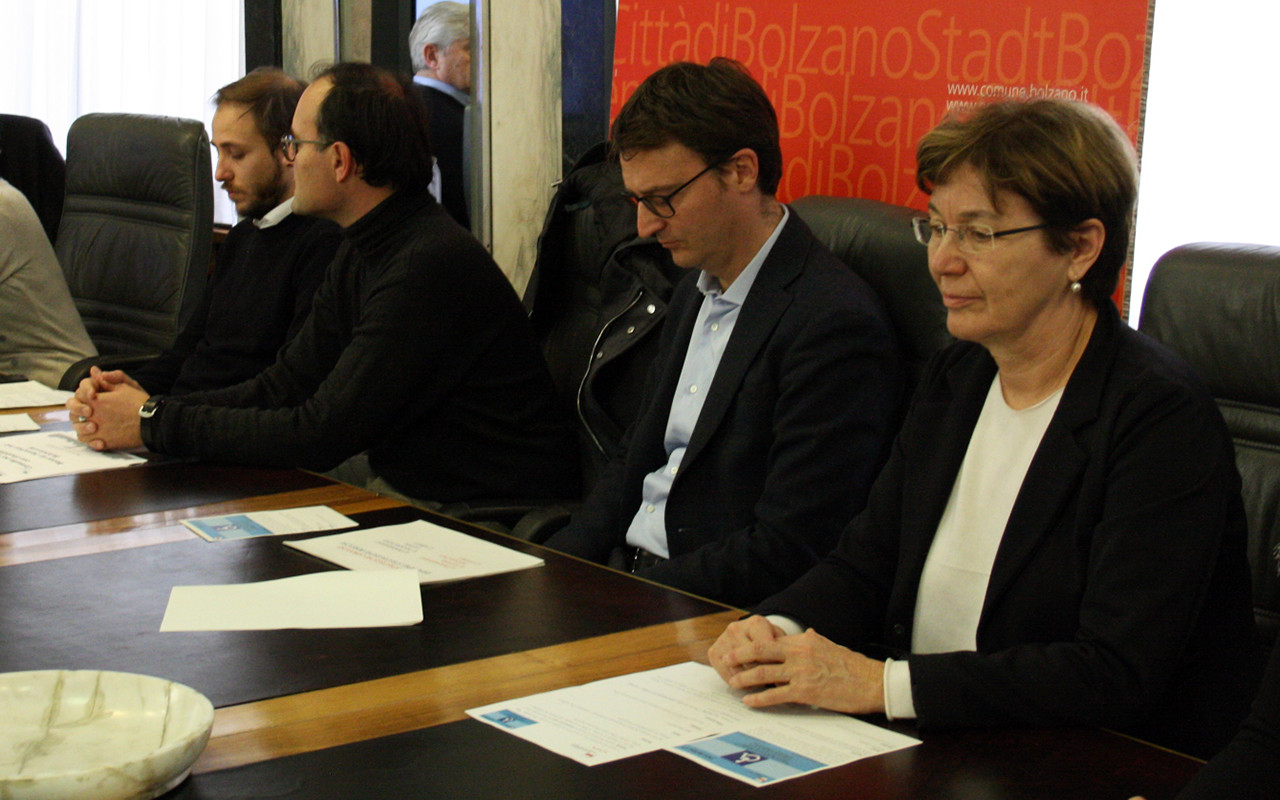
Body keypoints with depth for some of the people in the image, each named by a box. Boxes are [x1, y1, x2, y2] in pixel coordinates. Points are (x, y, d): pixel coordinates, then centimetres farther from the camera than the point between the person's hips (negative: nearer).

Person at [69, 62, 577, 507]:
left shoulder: (430, 267, -23)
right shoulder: (359, 254, 9)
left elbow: (320, 435, -22)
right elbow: (282, 387, 8)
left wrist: (154, 424, -15)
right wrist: (146, 406, -5)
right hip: (400, 492, 8)